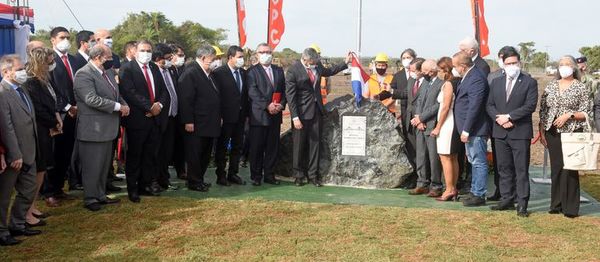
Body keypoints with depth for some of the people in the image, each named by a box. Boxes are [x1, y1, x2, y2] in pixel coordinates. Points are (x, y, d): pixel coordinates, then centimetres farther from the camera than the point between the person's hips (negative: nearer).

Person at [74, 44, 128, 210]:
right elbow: (92, 99, -27)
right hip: (92, 129, -9)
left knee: (104, 165, 17)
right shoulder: (84, 74, -16)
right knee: (92, 166, 1)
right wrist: (118, 107, -23)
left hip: (107, 128, 9)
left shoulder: (108, 72, 12)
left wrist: (124, 104, -1)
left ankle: (100, 195, 29)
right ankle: (90, 199, 13)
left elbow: (116, 94, 21)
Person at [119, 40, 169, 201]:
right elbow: (130, 93, -16)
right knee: (134, 156, 4)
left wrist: (160, 105, -7)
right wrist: (150, 107, -17)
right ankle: (132, 189, 14)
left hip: (155, 118, 6)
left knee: (151, 155, 9)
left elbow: (164, 91, 13)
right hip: (137, 119, -6)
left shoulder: (155, 69, 15)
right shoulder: (127, 69, -6)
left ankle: (146, 185, 19)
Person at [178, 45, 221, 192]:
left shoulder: (209, 74, 14)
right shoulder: (190, 73, -14)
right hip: (196, 124, -9)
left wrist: (218, 117, 16)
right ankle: (194, 182, 9)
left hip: (209, 123, 9)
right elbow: (185, 99, -18)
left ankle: (199, 180, 25)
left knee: (205, 154, 15)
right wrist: (188, 121, -21)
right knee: (194, 154, 1)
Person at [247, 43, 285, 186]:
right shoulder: (252, 71, -1)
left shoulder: (279, 71, 16)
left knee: (273, 146, 7)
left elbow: (283, 90, 13)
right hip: (258, 115, -5)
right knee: (257, 147, 0)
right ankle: (256, 176, 9)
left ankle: (269, 175, 17)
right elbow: (253, 92, -11)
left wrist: (281, 104, -5)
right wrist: (267, 106, -19)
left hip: (275, 115, 5)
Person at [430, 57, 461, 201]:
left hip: (446, 125, -9)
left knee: (445, 157, -5)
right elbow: (448, 106, 11)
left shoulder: (448, 84, -13)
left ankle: (449, 190, -3)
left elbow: (446, 107, -17)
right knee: (453, 158, 12)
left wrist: (438, 127, -12)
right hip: (452, 124, 9)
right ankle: (453, 189, 18)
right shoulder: (455, 83, 11)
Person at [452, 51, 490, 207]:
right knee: (474, 162, 17)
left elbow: (474, 107, -23)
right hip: (469, 129, 11)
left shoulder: (476, 79, -19)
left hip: (475, 129, -11)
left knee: (479, 162, -2)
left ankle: (479, 195, 5)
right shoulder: (469, 76, 13)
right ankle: (475, 191, 27)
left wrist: (466, 130, -21)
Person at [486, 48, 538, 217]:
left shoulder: (529, 82, -1)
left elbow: (530, 106, -11)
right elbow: (489, 105, 9)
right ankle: (507, 199, 18)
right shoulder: (496, 82, 13)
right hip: (500, 132, 5)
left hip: (520, 133, -4)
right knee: (504, 169, 10)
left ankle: (522, 204, 1)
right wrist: (499, 119, -9)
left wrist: (508, 116, -15)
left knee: (521, 170, -2)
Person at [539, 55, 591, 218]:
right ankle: (557, 205, 16)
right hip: (552, 133, 4)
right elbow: (543, 110, 11)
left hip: (571, 133, -3)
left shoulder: (581, 88, -1)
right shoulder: (551, 86, 10)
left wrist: (569, 115, -16)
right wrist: (542, 132, 6)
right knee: (556, 168, 7)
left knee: (569, 169, -3)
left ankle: (570, 208, 5)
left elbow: (586, 113, -2)